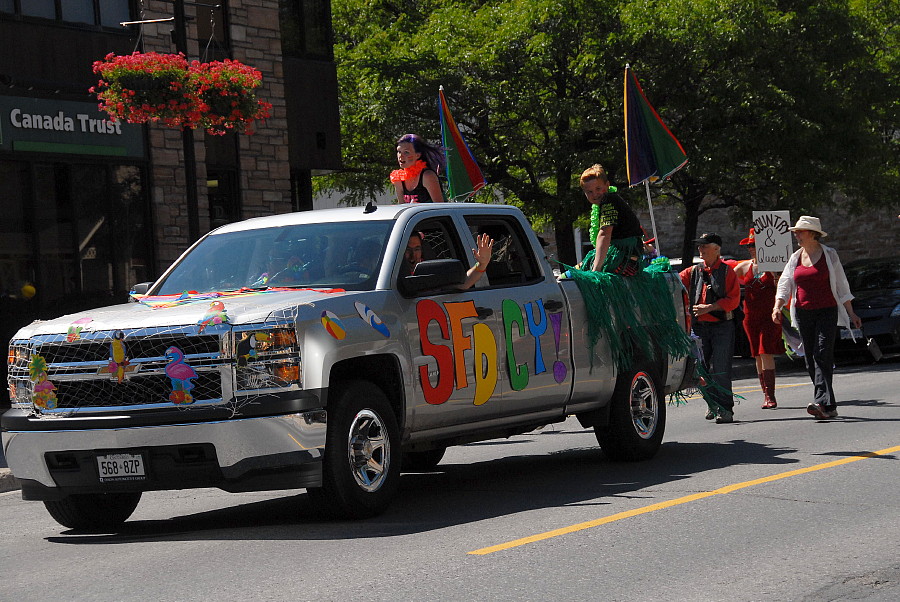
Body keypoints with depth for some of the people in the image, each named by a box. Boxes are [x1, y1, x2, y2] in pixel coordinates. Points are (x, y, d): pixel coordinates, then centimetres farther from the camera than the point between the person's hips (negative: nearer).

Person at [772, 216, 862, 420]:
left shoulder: (829, 254, 2)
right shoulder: (795, 258, 13)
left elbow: (841, 286, 6)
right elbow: (784, 285, 10)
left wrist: (851, 313, 6)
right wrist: (777, 306, -8)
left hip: (827, 311, -5)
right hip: (803, 313, 5)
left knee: (822, 356, -17)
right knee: (810, 360, 2)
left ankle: (822, 403, -26)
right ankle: (830, 407, 8)